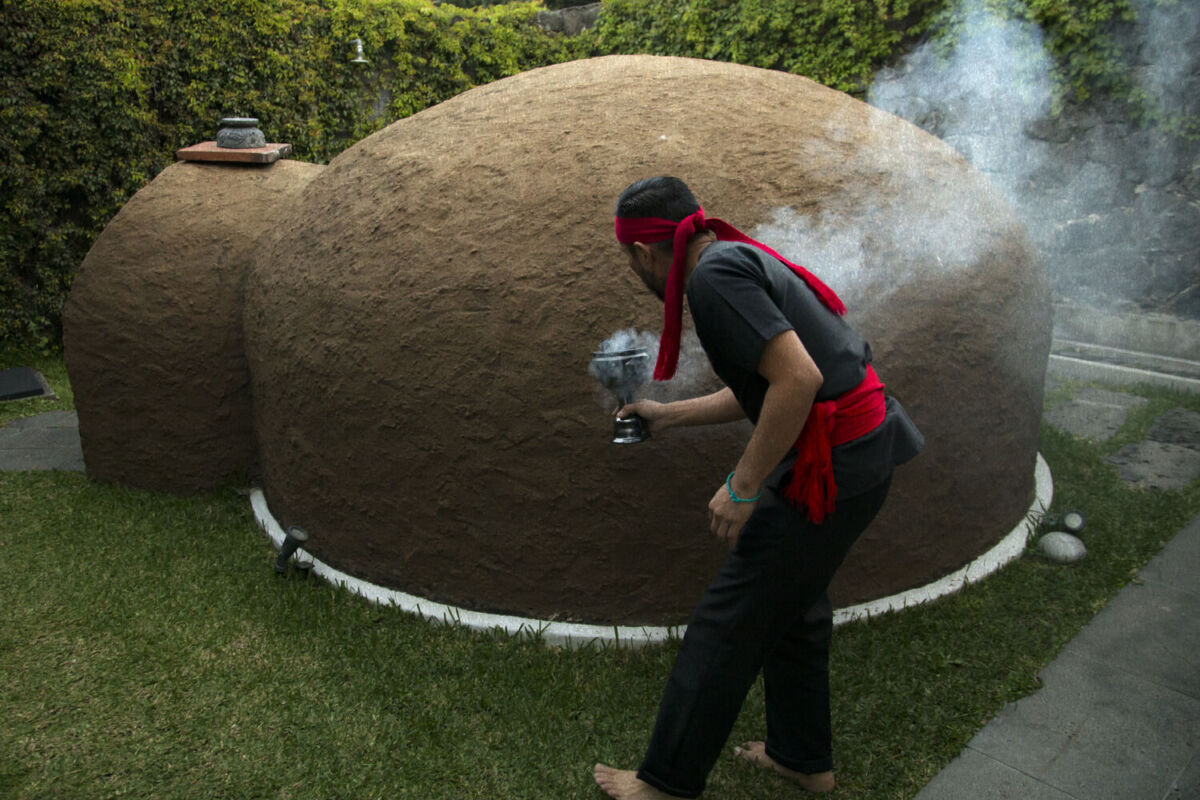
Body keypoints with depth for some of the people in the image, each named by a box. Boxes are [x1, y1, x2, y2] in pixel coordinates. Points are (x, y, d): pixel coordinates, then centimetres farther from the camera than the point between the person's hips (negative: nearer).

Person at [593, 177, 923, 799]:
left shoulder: (714, 274, -16)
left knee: (728, 623, 2)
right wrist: (668, 416, 30)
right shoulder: (739, 258, 15)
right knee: (791, 602, 23)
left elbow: (799, 379, -26)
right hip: (866, 446, 10)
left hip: (832, 464, -10)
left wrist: (742, 487, -20)